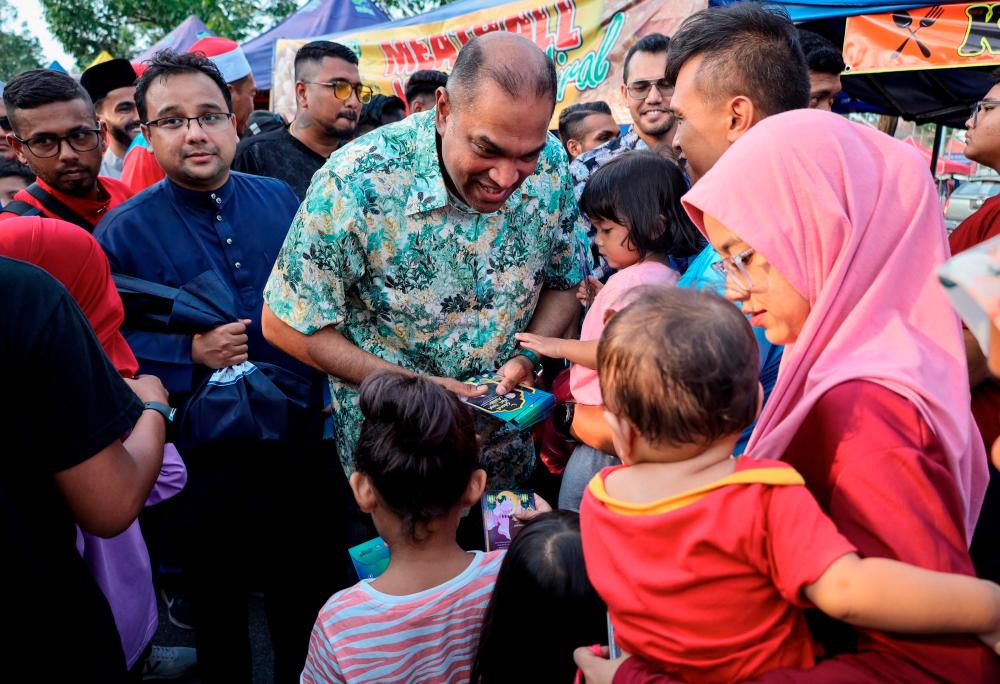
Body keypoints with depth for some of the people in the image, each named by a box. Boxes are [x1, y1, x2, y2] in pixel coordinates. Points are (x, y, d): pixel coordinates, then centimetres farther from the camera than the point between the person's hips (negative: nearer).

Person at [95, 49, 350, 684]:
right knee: (219, 608, 18)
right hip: (206, 462, -3)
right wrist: (188, 351, -19)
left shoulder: (280, 199, 3)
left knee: (314, 596, 22)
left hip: (306, 445, 4)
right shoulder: (124, 230, -6)